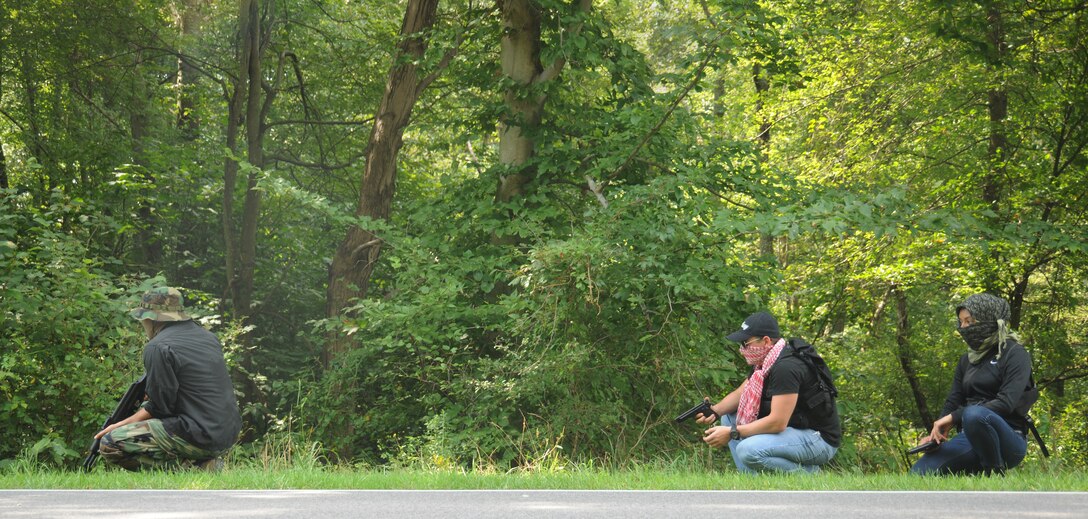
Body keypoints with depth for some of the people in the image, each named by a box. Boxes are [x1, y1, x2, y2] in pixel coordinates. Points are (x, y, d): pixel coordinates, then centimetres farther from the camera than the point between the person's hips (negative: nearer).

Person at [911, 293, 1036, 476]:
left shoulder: (1014, 354, -3)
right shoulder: (967, 360, 19)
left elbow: (1006, 403, -16)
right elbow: (953, 401, 14)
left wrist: (954, 417, -20)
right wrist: (936, 434, -7)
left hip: (1008, 439, -6)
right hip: (969, 438, 6)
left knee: (974, 414, -40)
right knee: (918, 473, -16)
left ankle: (996, 474, -20)